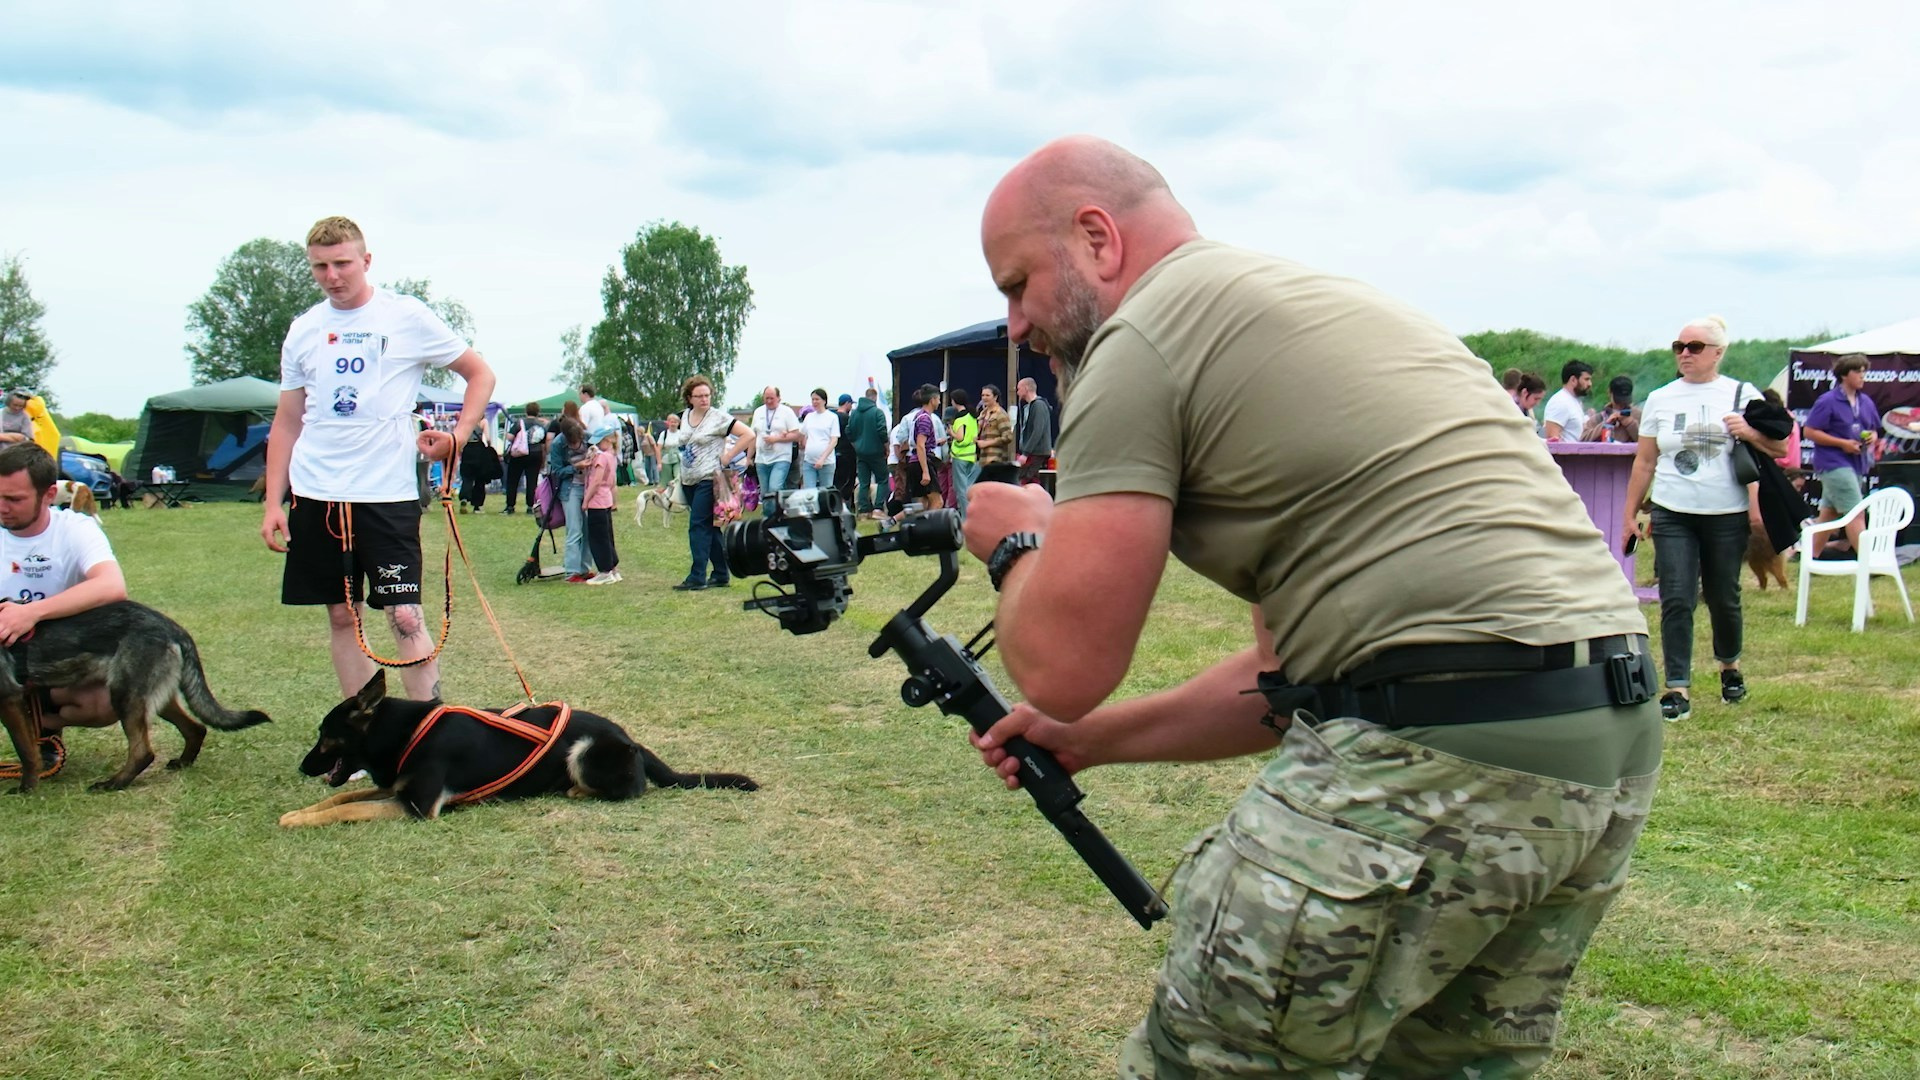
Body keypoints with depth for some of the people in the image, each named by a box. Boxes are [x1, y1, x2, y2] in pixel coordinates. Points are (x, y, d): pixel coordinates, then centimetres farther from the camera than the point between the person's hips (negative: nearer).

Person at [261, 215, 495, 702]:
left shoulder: (407, 317, -1)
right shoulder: (304, 331, 10)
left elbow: (480, 375, 6)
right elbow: (287, 422, 15)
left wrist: (459, 434, -9)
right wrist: (273, 503, 8)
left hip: (388, 493, -4)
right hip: (315, 494, 4)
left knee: (405, 616, -8)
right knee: (342, 616, 8)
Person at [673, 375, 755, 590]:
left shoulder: (718, 417, -9)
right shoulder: (685, 416, 11)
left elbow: (748, 435, -12)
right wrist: (681, 476, 17)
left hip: (708, 480, -7)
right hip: (689, 481, 7)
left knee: (698, 526, -10)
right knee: (710, 527, 11)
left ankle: (697, 578, -8)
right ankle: (721, 575, 16)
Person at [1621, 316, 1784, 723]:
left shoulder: (1742, 395, 4)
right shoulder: (1660, 399, 9)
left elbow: (1779, 449, 5)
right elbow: (1644, 462, 12)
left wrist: (1750, 433, -15)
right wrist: (1629, 513, 10)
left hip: (1727, 517, -1)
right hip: (1673, 516, 1)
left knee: (1723, 598, 10)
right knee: (1676, 600, -8)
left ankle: (1730, 666, 36)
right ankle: (1678, 689, -6)